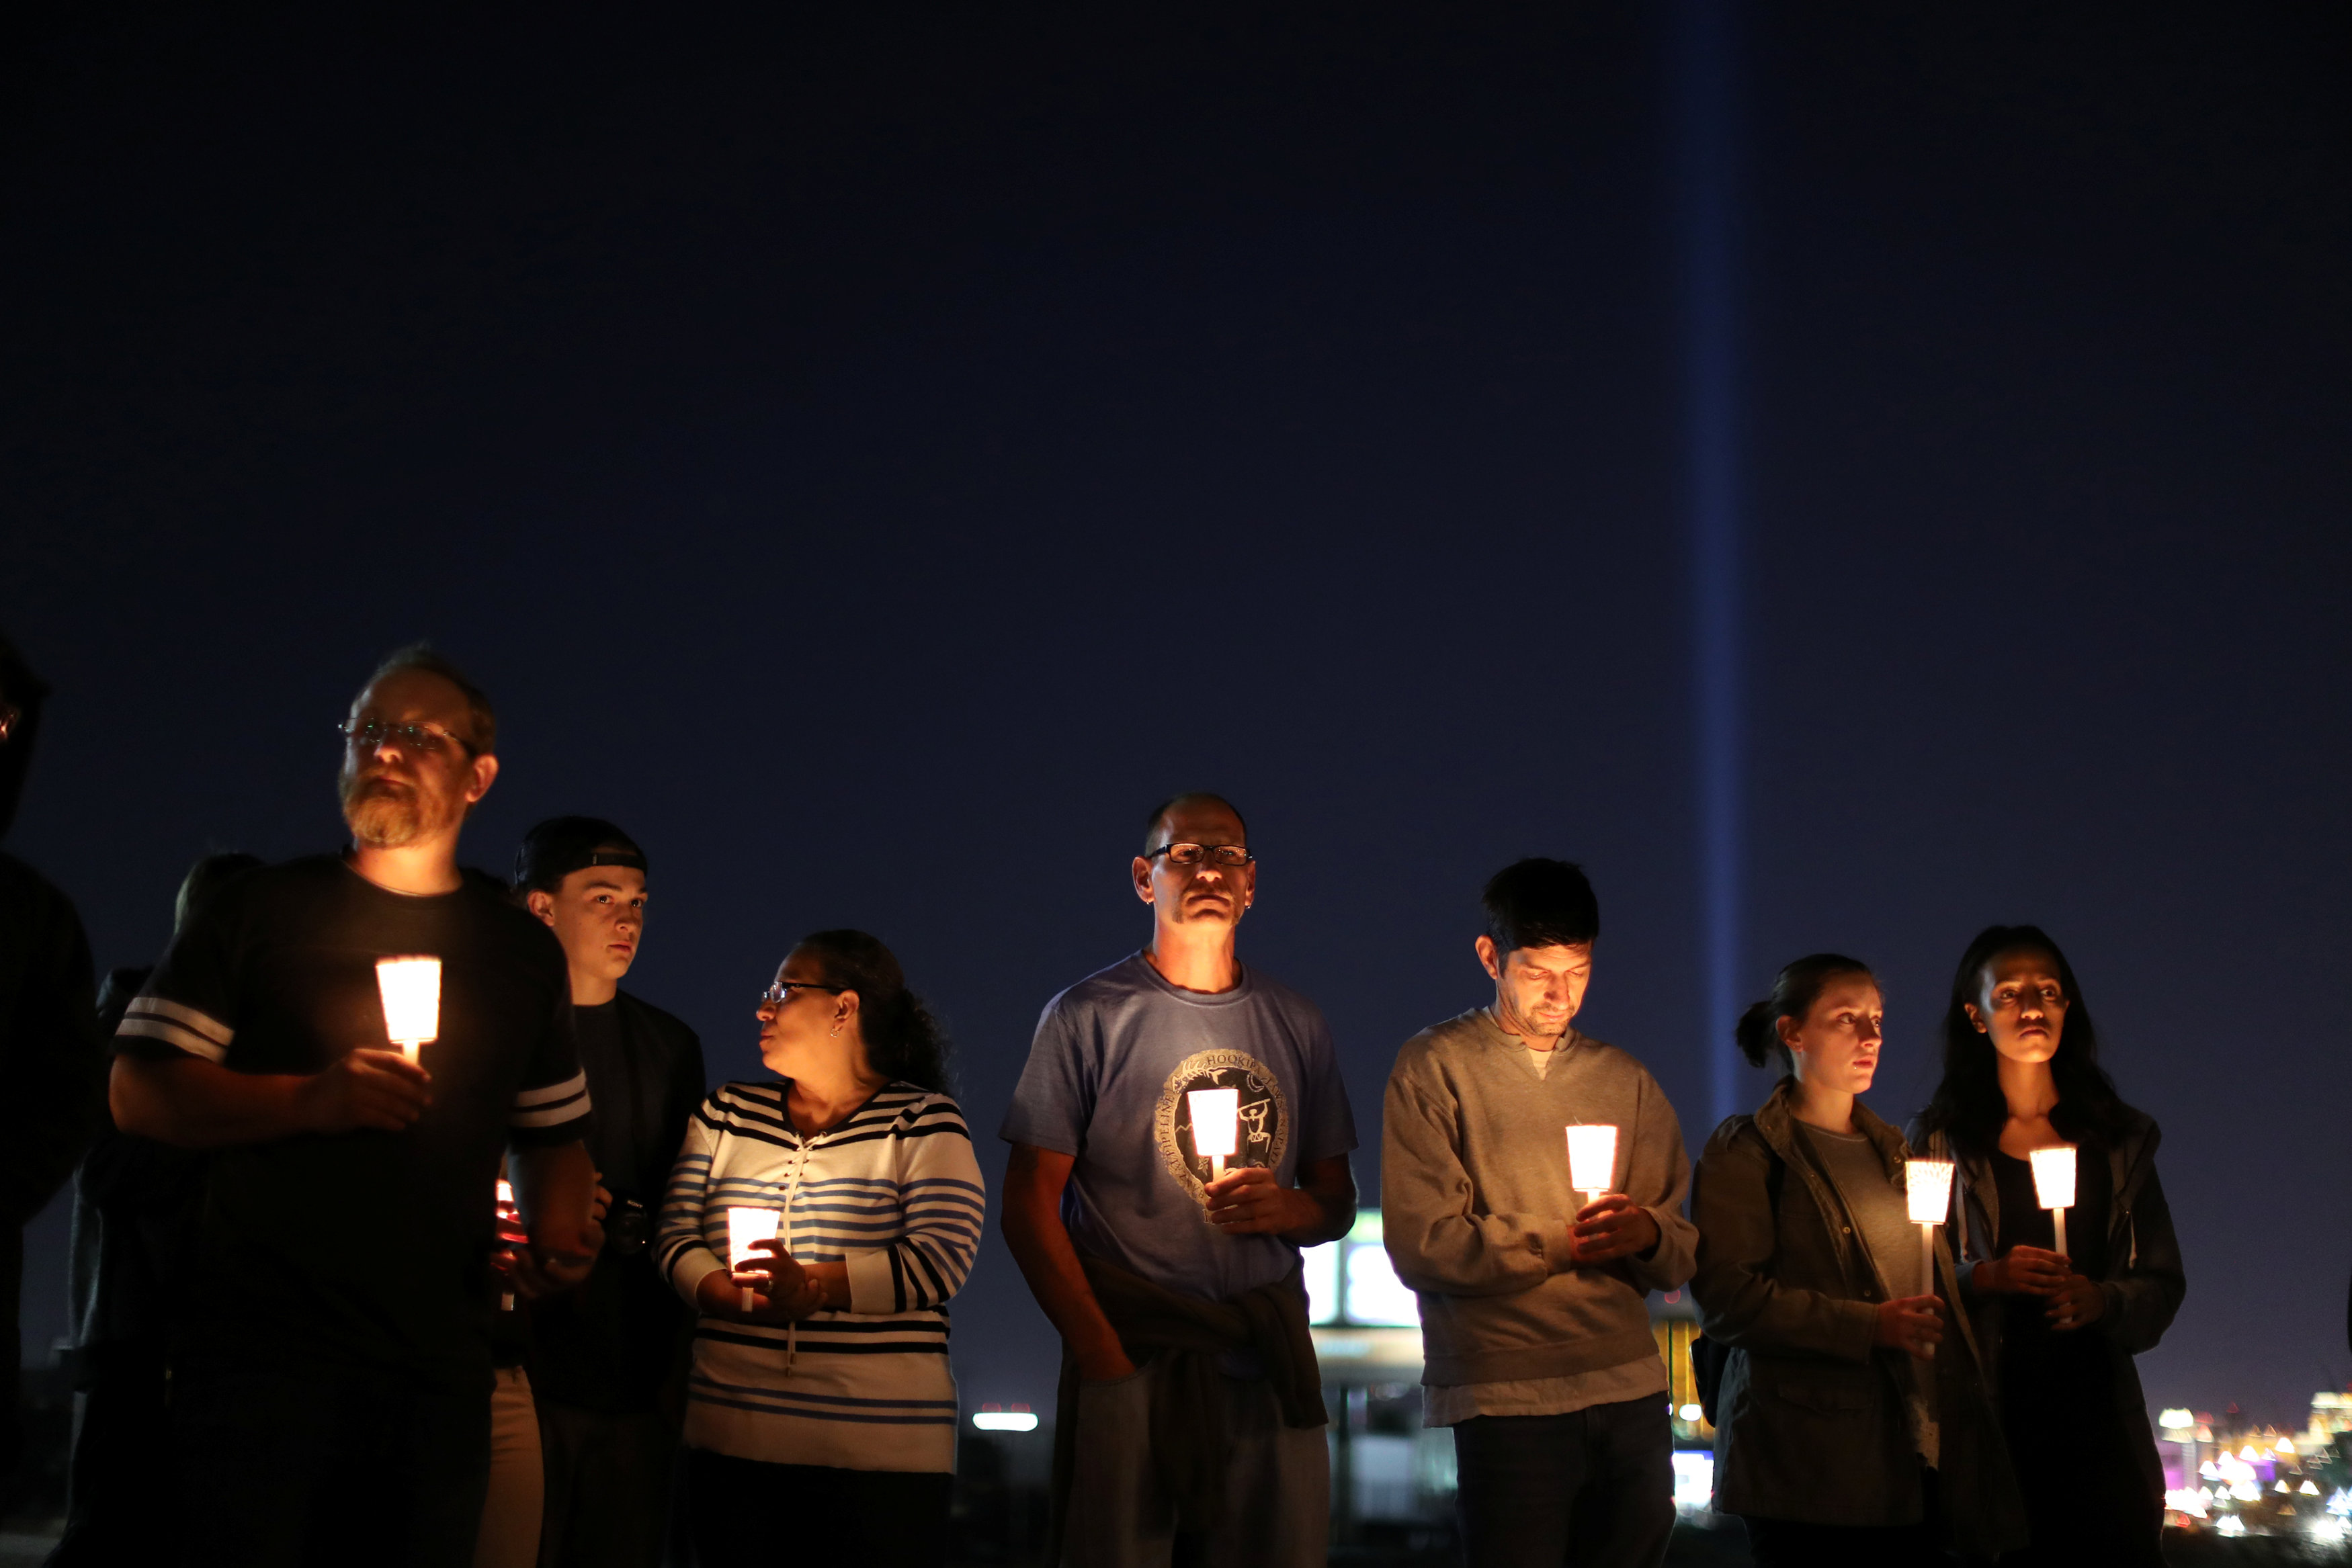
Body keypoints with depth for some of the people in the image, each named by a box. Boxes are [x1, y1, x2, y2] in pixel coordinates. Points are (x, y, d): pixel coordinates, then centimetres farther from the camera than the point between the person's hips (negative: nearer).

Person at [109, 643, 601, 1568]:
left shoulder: (523, 953, 15)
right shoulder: (258, 912, 5)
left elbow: (553, 1133, 22)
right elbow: (139, 1094, -1)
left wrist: (557, 1232, -1)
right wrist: (309, 1102, -16)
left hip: (438, 1375, 3)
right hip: (263, 1354, -3)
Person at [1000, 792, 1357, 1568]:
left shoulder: (1295, 1024, 13)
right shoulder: (1087, 1016, 0)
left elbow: (1338, 1199, 19)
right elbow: (1028, 1207, -4)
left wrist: (1289, 1208, -5)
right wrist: (1099, 1350, -13)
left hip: (1270, 1360, 4)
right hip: (1132, 1357, -3)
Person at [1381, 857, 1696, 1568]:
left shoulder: (1626, 1080, 16)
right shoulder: (1435, 1068, 2)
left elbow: (1682, 1256, 11)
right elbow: (1421, 1246, -9)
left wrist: (1648, 1235, -12)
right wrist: (1565, 1244, -15)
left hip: (1631, 1391, 4)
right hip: (1505, 1397, -4)